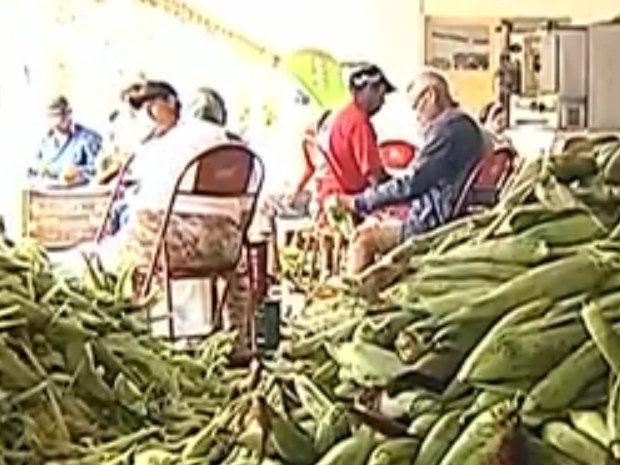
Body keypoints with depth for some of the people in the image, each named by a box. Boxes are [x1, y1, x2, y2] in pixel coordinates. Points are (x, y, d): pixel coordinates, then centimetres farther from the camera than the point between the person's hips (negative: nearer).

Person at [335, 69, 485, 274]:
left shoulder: (449, 128, -19)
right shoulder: (464, 125, 15)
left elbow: (411, 183, -21)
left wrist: (359, 202, -13)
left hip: (434, 226, -11)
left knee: (364, 237, -11)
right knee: (369, 227, 17)